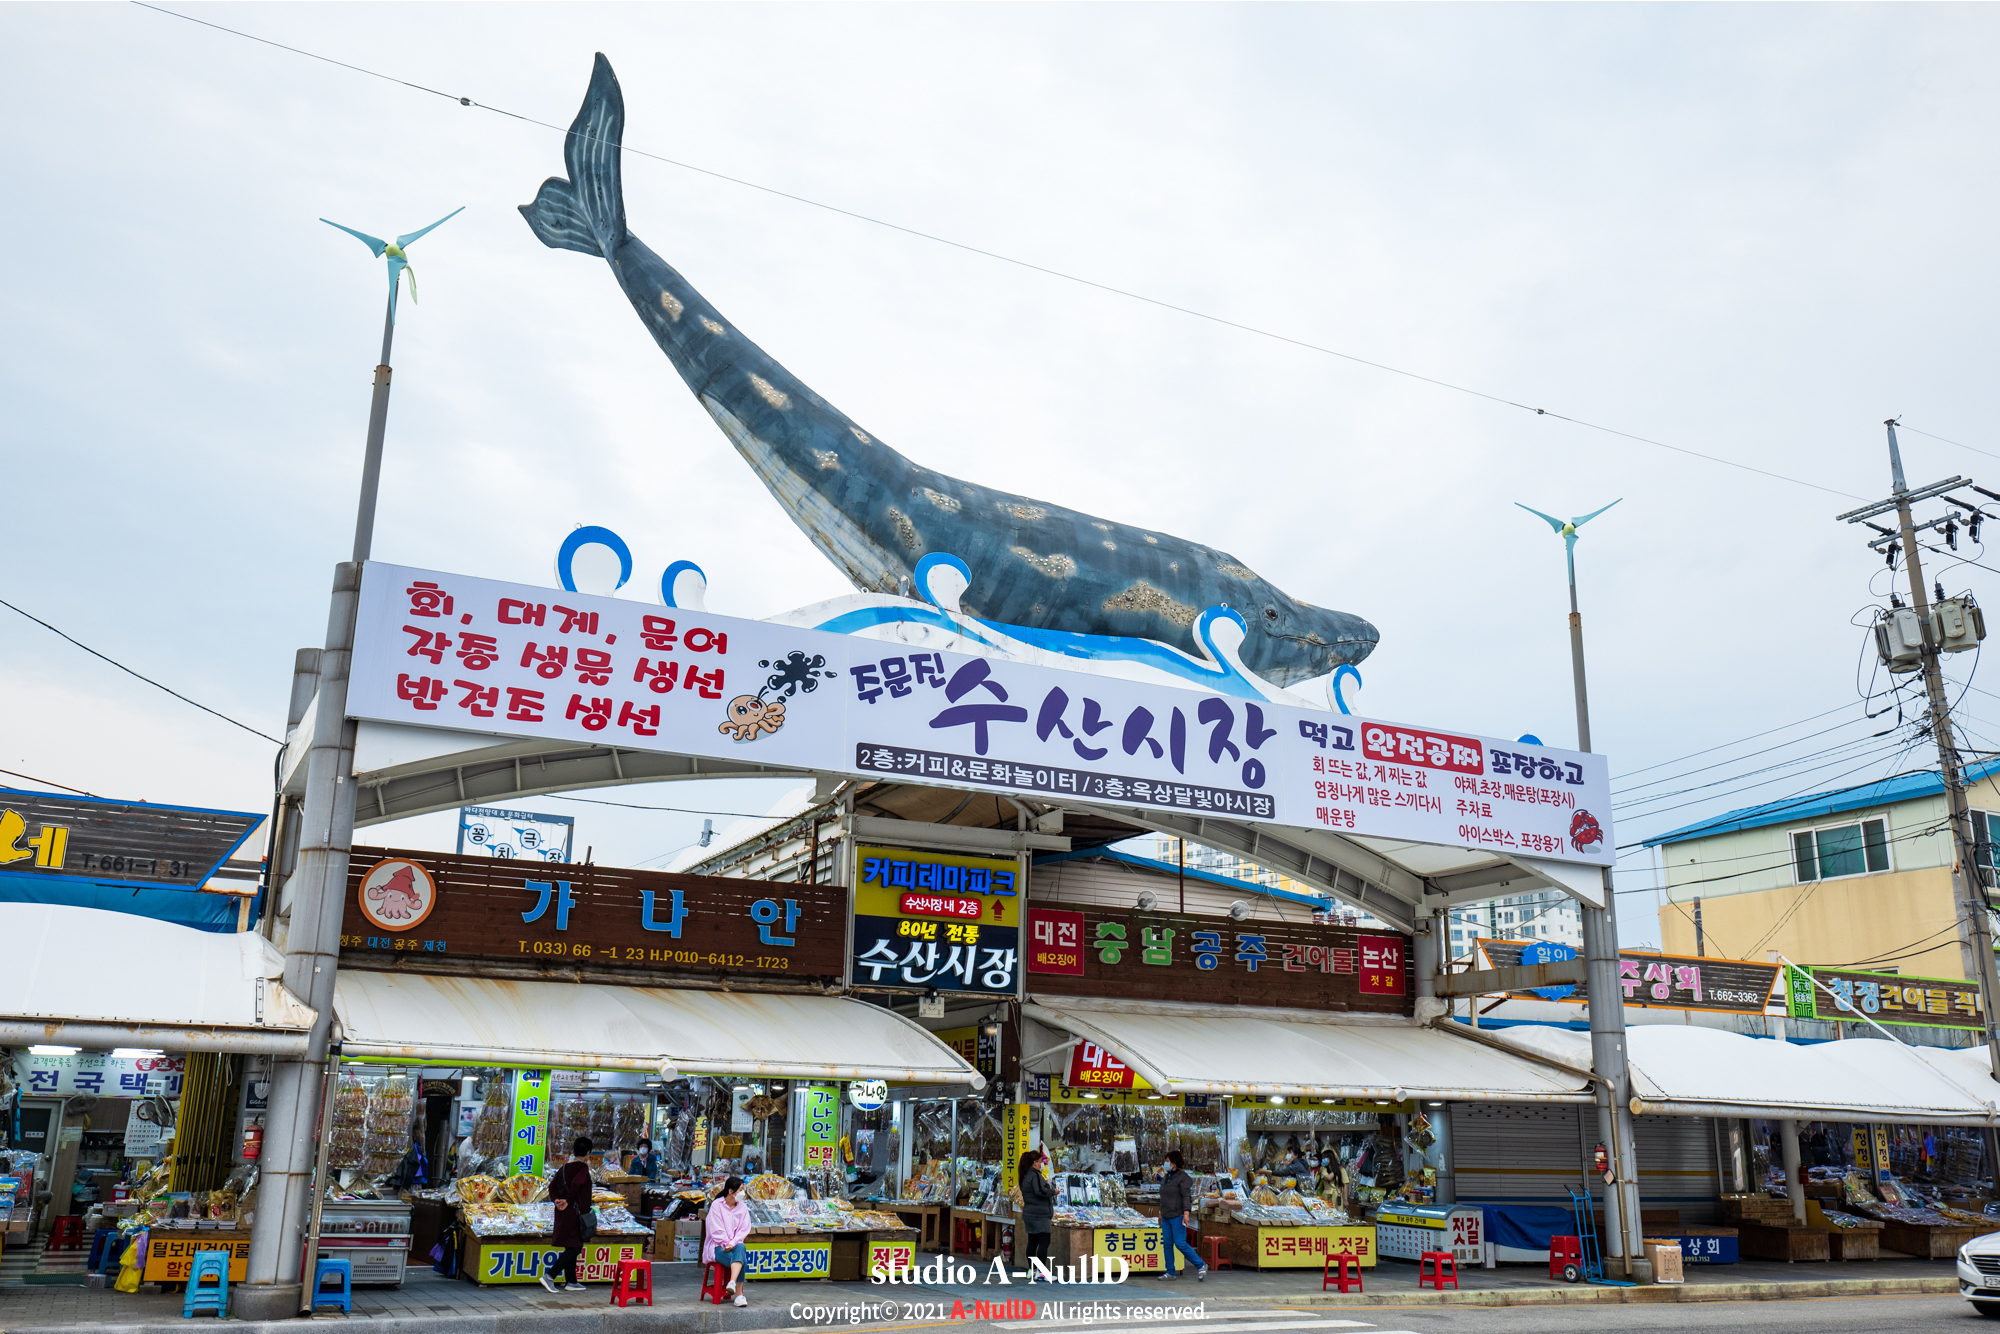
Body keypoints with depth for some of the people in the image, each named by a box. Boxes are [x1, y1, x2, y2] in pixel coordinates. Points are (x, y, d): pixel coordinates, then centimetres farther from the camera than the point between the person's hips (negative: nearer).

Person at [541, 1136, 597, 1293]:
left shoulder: (565, 1167, 11)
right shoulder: (583, 1167, -12)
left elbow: (552, 1185, 7)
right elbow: (576, 1183, -27)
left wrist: (556, 1200, -5)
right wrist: (568, 1202, -17)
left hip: (563, 1213, 8)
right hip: (575, 1212, -8)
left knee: (571, 1247, 16)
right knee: (575, 1247, -3)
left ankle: (571, 1282, 21)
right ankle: (550, 1276, -12)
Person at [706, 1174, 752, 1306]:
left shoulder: (743, 1207, 12)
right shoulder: (716, 1205, 0)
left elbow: (744, 1230, 2)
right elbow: (716, 1230, -6)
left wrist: (733, 1243, -15)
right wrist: (726, 1244, -16)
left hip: (736, 1245, 3)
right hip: (718, 1246, -3)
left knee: (741, 1248, -36)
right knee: (741, 1261, -33)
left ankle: (732, 1283, -51)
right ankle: (738, 1294, -35)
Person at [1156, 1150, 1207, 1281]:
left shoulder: (1182, 1177, -9)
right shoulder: (1166, 1178, 16)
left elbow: (1186, 1196, -15)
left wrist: (1186, 1213, -23)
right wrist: (1161, 1213, 24)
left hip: (1177, 1216, -8)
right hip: (1166, 1216, 8)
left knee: (1180, 1243, -11)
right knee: (1168, 1244, 8)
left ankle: (1201, 1266, 0)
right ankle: (1171, 1272, 14)